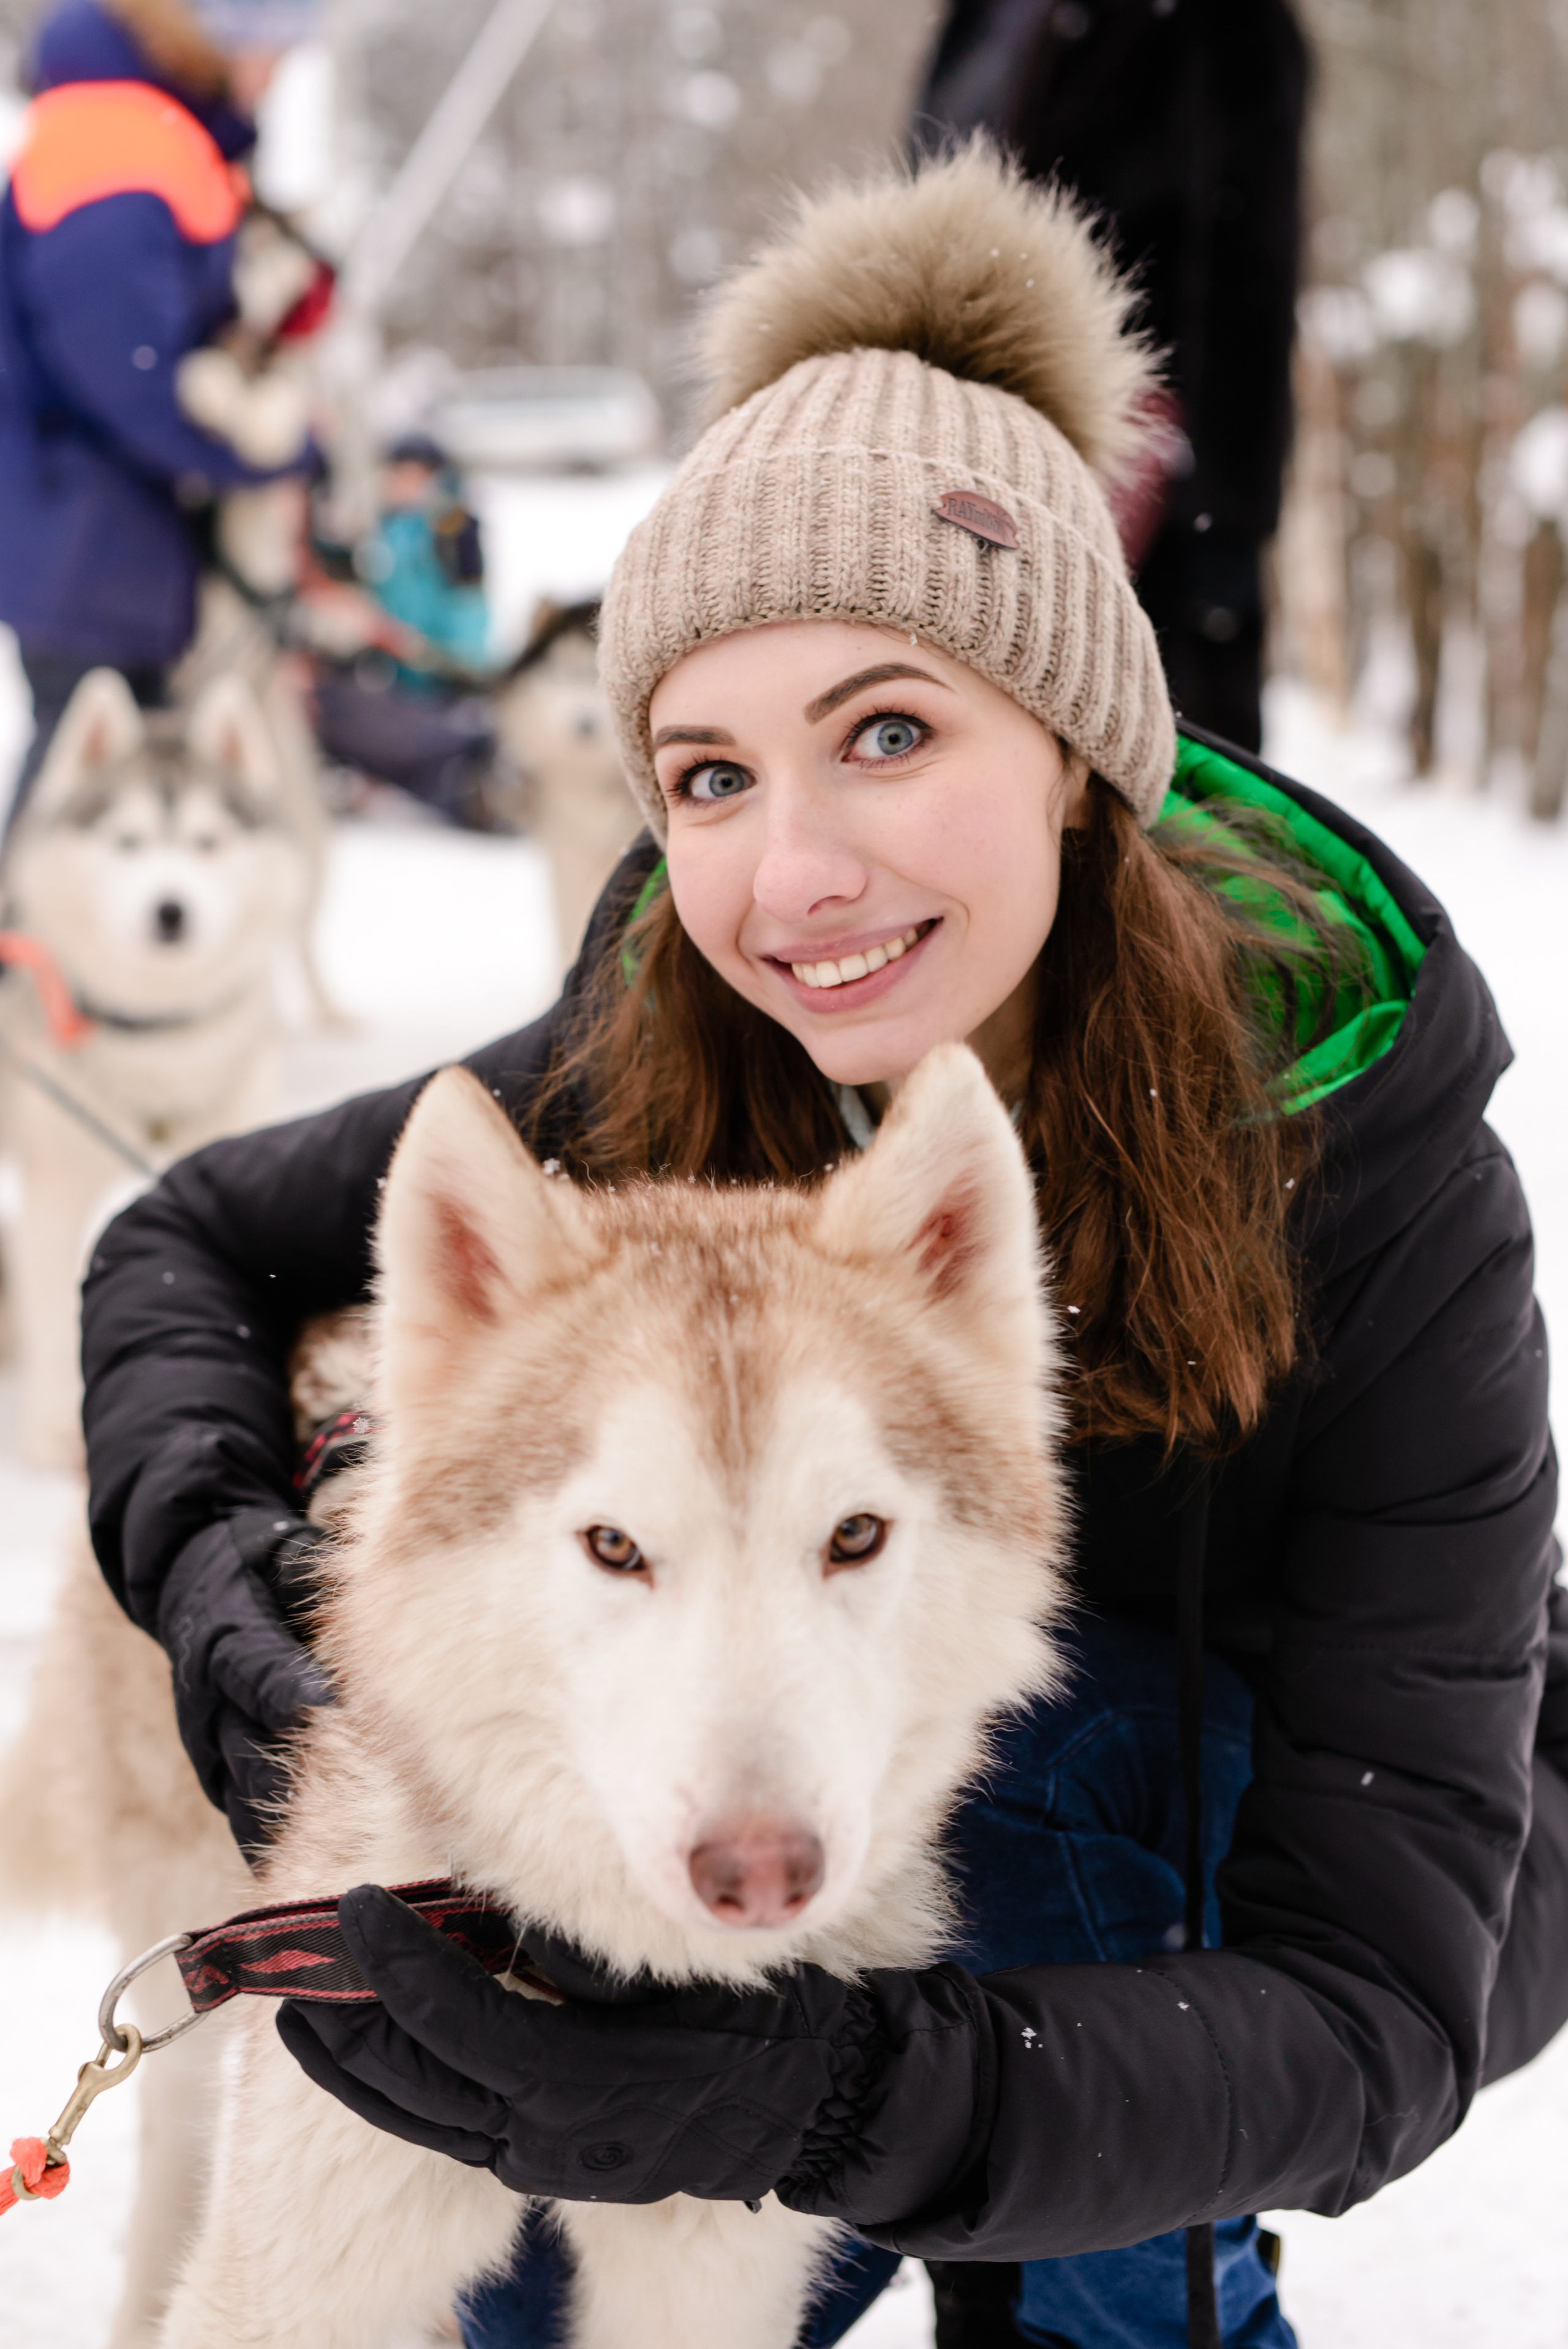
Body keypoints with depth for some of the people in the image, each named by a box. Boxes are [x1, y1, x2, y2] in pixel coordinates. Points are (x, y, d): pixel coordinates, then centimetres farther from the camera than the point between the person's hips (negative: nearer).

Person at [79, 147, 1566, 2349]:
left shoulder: (1376, 1188, -32)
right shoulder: (646, 1078, -23)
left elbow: (1370, 2013, -35)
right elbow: (187, 1246, -6)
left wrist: (836, 2088, -52)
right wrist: (231, 1590, -27)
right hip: (886, 1825, 3)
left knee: (1034, 1720, -31)